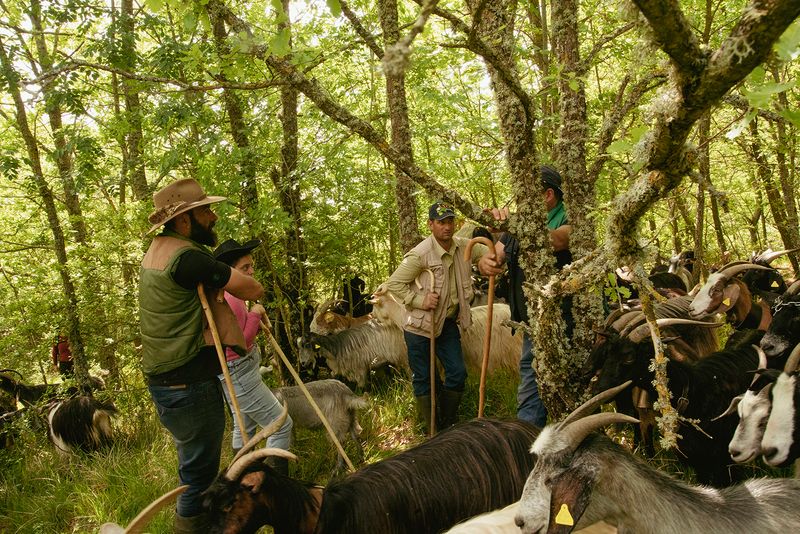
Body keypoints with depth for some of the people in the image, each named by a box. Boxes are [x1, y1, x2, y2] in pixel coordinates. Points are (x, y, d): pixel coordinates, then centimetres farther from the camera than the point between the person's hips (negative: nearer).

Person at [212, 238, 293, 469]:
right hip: (239, 374, -11)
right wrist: (255, 315, -19)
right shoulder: (229, 300, -26)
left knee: (244, 427, 23)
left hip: (239, 373, 11)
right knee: (281, 425, -4)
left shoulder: (230, 295, 7)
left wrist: (257, 324, 2)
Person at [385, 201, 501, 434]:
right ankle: (430, 432, 22)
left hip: (448, 323, 6)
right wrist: (420, 300, -24)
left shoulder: (463, 247, -2)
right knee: (423, 379, 6)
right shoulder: (420, 254, -20)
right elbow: (394, 283, -16)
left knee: (458, 374, 8)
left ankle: (447, 427, 26)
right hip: (420, 326, -5)